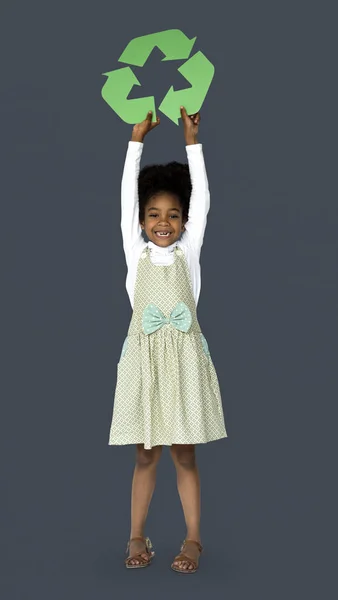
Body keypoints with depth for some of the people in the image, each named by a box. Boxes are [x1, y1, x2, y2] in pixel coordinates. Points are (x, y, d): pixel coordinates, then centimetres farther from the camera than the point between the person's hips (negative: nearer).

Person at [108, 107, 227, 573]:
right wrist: (137, 140, -4)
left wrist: (192, 140, -5)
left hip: (183, 359, 0)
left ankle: (194, 539, 12)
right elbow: (127, 196, 0)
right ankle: (137, 538, 16)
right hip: (144, 358, 0)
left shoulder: (188, 254, 5)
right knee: (145, 455, 7)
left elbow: (202, 198, -1)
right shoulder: (136, 254, 5)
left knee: (184, 454, 5)